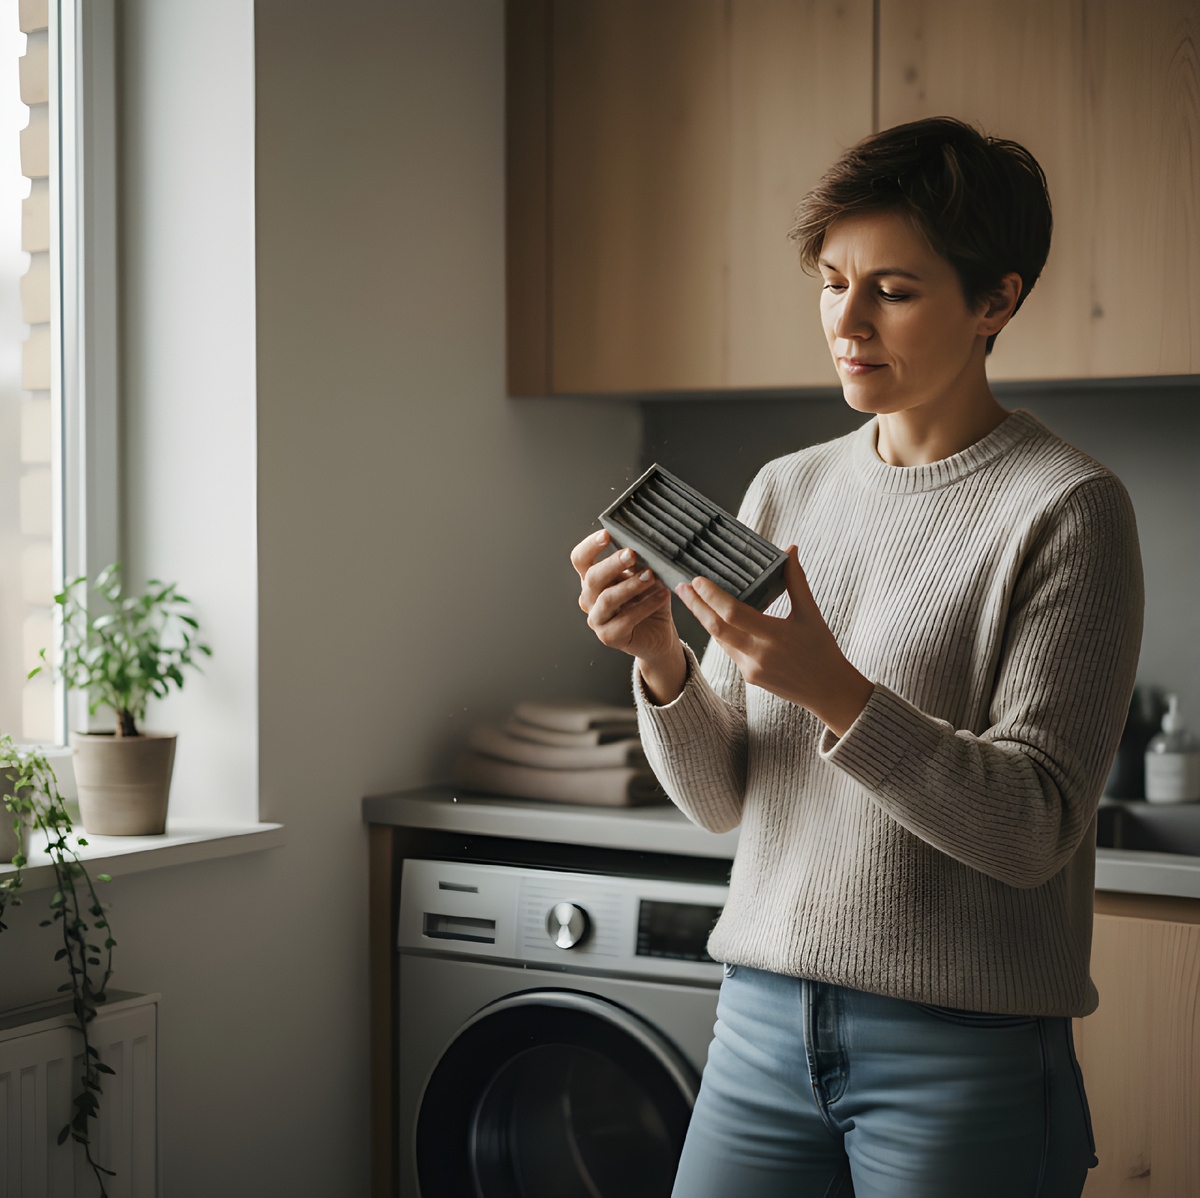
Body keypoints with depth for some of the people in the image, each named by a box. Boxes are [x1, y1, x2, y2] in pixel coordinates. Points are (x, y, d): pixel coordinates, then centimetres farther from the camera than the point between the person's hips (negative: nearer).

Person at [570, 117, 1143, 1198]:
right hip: (762, 1024, 5)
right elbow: (721, 798, 7)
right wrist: (661, 662, -12)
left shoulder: (1066, 508, -8)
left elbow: (1031, 829, -14)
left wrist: (836, 693, -25)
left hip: (964, 1050, -4)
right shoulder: (786, 491, 7)